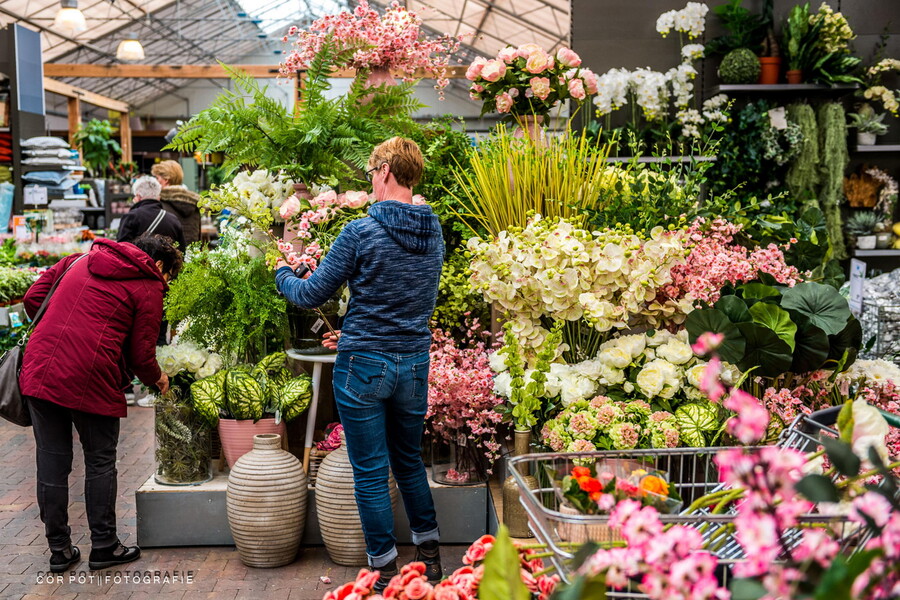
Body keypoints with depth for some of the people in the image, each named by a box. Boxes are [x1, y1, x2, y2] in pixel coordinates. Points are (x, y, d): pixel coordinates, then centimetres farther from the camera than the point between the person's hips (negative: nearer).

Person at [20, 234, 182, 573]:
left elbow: (33, 298, 17)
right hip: (90, 381, -5)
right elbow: (140, 354, 0)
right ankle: (103, 547, 21)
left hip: (39, 371, 6)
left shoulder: (80, 262, 20)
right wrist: (157, 379, 20)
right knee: (100, 462, 12)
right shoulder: (148, 287, 3)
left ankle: (59, 550, 24)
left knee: (52, 462, 13)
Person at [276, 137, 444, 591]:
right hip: (415, 363, 6)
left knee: (371, 474, 6)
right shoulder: (434, 233, 4)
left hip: (365, 366, -6)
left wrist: (281, 273, 13)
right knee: (410, 462, 22)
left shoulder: (361, 233, -16)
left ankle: (384, 570, 16)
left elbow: (311, 295, -9)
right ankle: (429, 554, 31)